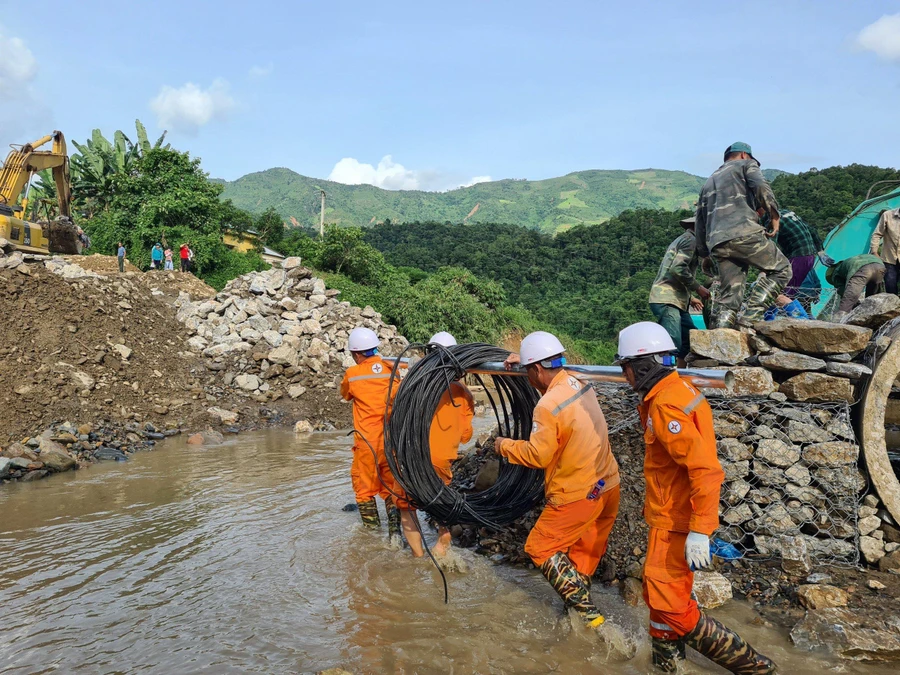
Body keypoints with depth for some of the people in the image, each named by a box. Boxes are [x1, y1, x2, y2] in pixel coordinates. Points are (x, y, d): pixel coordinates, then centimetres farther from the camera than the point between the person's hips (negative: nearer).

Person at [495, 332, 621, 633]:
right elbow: (558, 372, 24)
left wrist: (505, 445, -3)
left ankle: (586, 611, 5)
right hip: (607, 486, 8)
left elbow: (537, 455, -18)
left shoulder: (548, 407, -23)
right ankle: (581, 603, 33)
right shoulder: (581, 385, 1)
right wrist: (524, 359, 26)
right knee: (585, 551, 21)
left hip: (578, 495, -8)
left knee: (540, 548, 6)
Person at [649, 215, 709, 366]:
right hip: (667, 300, -11)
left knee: (691, 342, 9)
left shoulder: (680, 240, 29)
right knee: (672, 344, -21)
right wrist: (698, 287, -9)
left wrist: (689, 299, 26)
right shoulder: (690, 240, -3)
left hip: (676, 301, 11)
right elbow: (678, 268, -19)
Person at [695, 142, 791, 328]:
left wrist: (704, 255, 32)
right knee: (780, 269, 7)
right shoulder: (746, 164, 18)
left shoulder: (710, 181, 35)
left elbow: (700, 221, 30)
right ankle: (750, 316, -8)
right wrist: (775, 215, 0)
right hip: (744, 232, -6)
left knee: (728, 296, 7)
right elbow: (760, 186, -6)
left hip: (717, 243, 6)